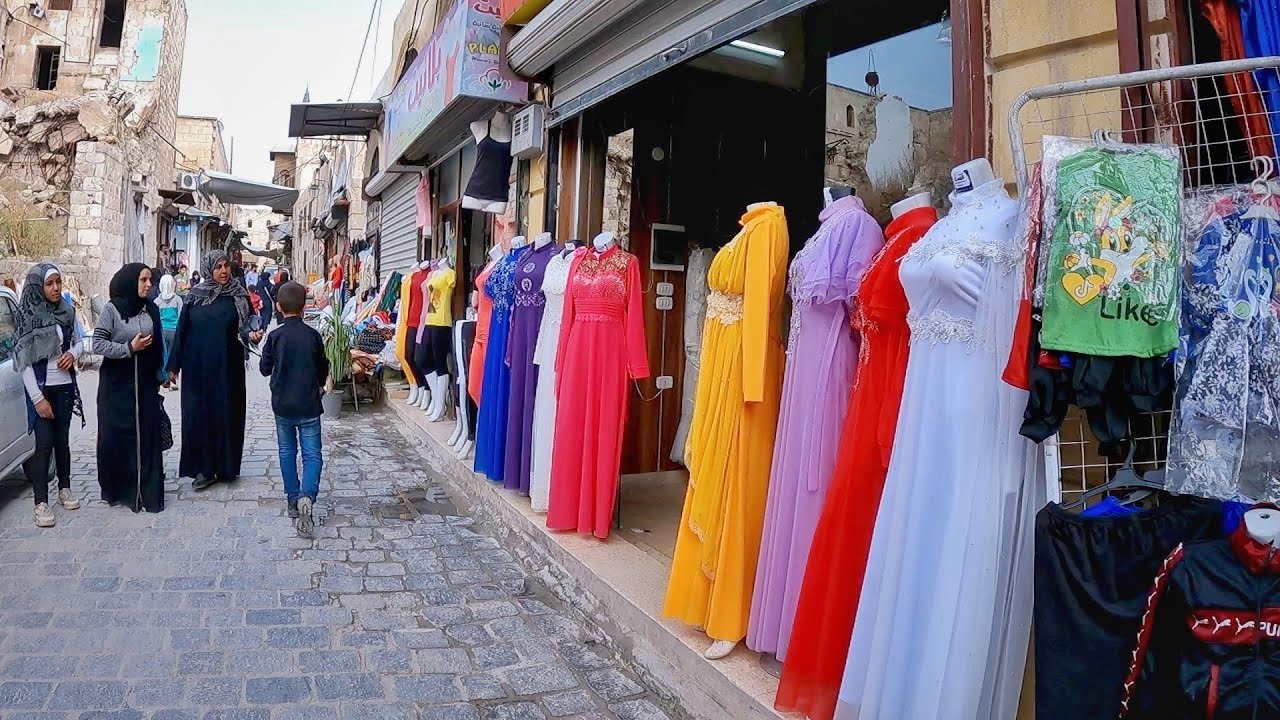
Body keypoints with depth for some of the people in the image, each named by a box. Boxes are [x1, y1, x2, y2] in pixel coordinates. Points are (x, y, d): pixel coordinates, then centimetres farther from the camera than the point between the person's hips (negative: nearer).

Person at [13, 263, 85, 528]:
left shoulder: (67, 310, 2)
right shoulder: (29, 315, -11)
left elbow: (78, 341, 15)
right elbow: (23, 360, -12)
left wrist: (73, 353, -10)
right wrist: (38, 398, -15)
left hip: (64, 386, 4)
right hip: (41, 388, -4)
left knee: (62, 440, 13)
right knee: (44, 443, -5)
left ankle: (64, 489, 27)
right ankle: (41, 503, 0)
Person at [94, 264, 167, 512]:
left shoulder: (151, 309, 5)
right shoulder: (111, 309, -5)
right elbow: (97, 344, -8)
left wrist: (159, 375, 10)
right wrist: (129, 348, -15)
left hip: (145, 381, 3)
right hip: (116, 382, -3)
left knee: (147, 434, 0)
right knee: (116, 435, 3)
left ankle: (148, 490, 7)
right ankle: (116, 488, 18)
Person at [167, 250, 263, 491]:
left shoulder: (240, 296, 0)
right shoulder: (194, 296, 2)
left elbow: (248, 326, 3)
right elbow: (181, 330, 4)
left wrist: (252, 335, -22)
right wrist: (174, 366, 3)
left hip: (228, 368, -1)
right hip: (197, 368, 1)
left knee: (227, 414, 4)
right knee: (198, 415, 1)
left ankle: (226, 467, 16)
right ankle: (203, 468, 9)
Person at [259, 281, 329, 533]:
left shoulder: (275, 336, -7)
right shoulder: (313, 336, -5)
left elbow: (264, 369, 2)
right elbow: (323, 368, 5)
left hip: (282, 405, 1)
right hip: (309, 405, -1)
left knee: (287, 452, 16)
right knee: (312, 454, 1)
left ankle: (293, 500, 20)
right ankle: (307, 496, -21)